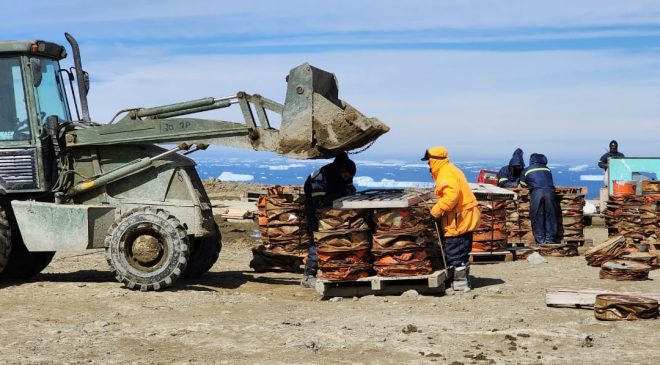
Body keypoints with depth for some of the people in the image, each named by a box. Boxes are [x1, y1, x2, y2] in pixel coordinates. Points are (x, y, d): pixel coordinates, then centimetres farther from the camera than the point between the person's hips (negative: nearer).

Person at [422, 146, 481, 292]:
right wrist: (439, 209, 14)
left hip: (458, 220, -11)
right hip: (465, 218, 11)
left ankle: (460, 284, 0)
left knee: (454, 253, -4)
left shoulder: (446, 174, -16)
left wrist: (436, 211, -22)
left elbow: (451, 196, -28)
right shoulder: (450, 170, 18)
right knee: (462, 252, 17)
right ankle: (463, 280, 25)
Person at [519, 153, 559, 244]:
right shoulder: (547, 169, 26)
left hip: (536, 192, -2)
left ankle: (540, 239, 3)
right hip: (549, 191, 2)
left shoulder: (526, 171, 20)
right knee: (550, 216, 9)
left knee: (537, 217, 4)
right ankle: (550, 238, 11)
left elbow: (523, 185, 24)